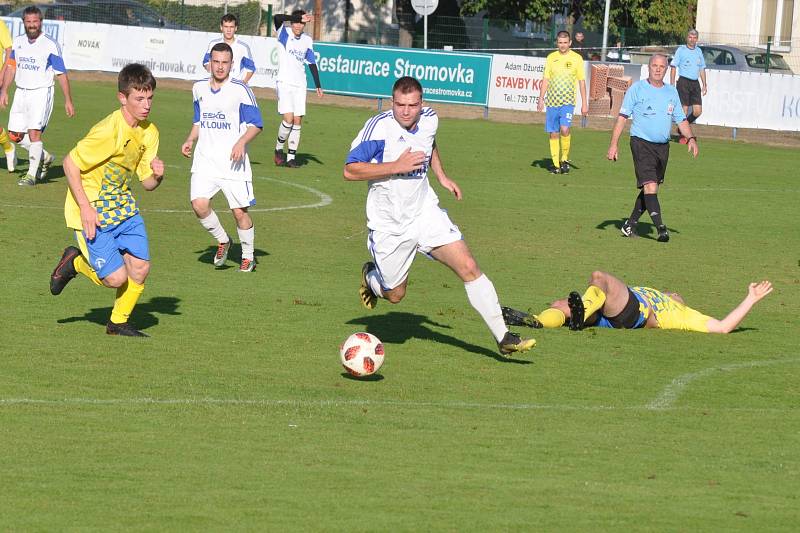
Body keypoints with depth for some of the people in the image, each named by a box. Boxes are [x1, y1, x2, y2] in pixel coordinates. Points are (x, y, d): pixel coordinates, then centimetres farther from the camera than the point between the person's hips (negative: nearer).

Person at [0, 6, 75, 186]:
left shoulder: (50, 45, -10)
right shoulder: (18, 42, 7)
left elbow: (61, 74, -7)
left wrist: (68, 100, -8)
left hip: (41, 92, -6)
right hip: (21, 92, 6)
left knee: (34, 132, -16)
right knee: (16, 135, 6)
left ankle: (32, 175, -8)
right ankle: (45, 157, 28)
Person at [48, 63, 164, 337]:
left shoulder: (149, 132, 0)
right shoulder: (108, 131, -24)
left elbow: (147, 183, 6)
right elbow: (70, 163, -17)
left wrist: (157, 175, -18)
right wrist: (85, 207, -20)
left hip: (123, 206, 7)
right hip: (94, 211, -7)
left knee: (140, 268, -2)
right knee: (116, 277, -13)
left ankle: (119, 322, 22)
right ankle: (75, 262, 18)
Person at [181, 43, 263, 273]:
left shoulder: (240, 90, -6)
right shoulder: (199, 88, 10)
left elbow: (256, 124, -5)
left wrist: (242, 142, -22)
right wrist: (190, 140, 6)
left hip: (233, 162, -4)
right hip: (205, 159, 4)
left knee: (239, 210, -2)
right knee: (199, 203, -15)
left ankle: (248, 257, 20)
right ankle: (222, 241, 11)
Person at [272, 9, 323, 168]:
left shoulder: (307, 40, 9)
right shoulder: (284, 35, -4)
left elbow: (312, 63, 17)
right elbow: (277, 18, -24)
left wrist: (318, 85, 15)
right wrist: (298, 18, -25)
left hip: (300, 85, 4)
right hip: (284, 83, -4)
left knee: (297, 121, 0)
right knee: (288, 119, -15)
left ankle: (291, 157, 6)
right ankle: (279, 149, 7)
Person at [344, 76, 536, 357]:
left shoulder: (429, 120, -3)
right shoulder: (379, 127, -21)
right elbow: (350, 170, -22)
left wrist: (441, 176, 12)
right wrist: (397, 166, -27)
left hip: (425, 212, 4)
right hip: (388, 225, -4)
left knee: (469, 268, -11)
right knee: (395, 295, 8)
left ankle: (503, 337, -7)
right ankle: (371, 275, 45)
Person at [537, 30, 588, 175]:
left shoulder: (576, 58, 2)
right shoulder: (551, 58, 8)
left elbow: (581, 81, 5)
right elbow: (545, 80, 12)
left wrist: (584, 103, 2)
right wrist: (541, 99, 5)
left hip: (568, 101, -3)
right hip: (552, 101, 3)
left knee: (564, 129, -20)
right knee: (553, 134, 2)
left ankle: (565, 159, -2)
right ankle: (556, 164, 9)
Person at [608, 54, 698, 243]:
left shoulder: (671, 92, 11)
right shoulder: (637, 89, -3)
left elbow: (681, 119, 18)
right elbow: (622, 116, -3)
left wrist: (691, 138, 1)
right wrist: (614, 144, -9)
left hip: (663, 146, 6)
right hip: (641, 143, -6)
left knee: (649, 189, 10)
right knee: (650, 186, -17)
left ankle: (630, 225, 23)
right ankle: (661, 228, -22)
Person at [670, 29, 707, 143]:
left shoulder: (699, 51, 14)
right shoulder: (681, 50, -1)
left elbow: (702, 69, 22)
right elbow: (673, 67, -1)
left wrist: (704, 84, 16)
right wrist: (672, 84, -8)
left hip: (695, 83, 5)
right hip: (683, 82, -5)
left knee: (698, 111, -2)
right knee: (684, 109, -6)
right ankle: (683, 135, 4)